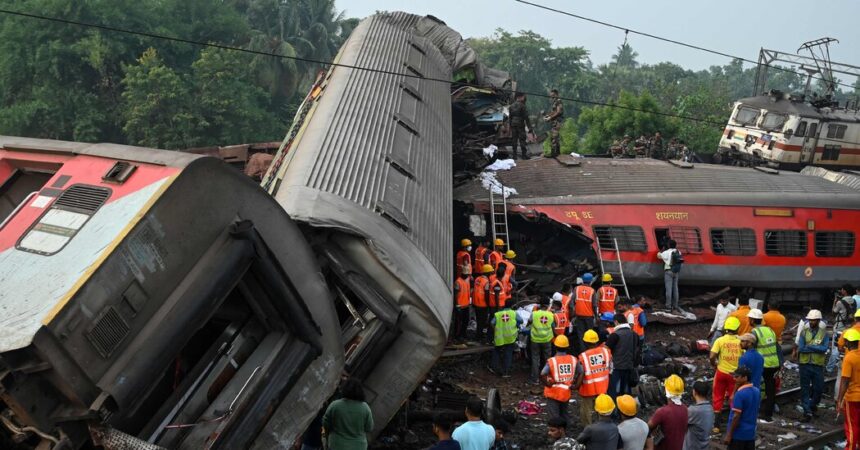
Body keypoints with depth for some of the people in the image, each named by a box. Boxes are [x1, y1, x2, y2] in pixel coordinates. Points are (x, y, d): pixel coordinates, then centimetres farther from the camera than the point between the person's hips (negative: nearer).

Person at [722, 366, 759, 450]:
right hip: (750, 433, 8)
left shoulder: (740, 394, -20)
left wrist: (729, 434, -14)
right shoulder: (757, 391, 5)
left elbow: (736, 416, -21)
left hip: (738, 434, -8)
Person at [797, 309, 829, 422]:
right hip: (805, 364, 1)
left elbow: (824, 348, -13)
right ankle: (807, 411, 6)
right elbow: (800, 348, -7)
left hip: (818, 365, -1)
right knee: (805, 388, 1)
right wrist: (816, 348, -12)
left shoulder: (824, 333, 0)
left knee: (818, 388, 6)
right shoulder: (804, 333, 3)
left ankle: (813, 405, 33)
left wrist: (809, 346, -14)